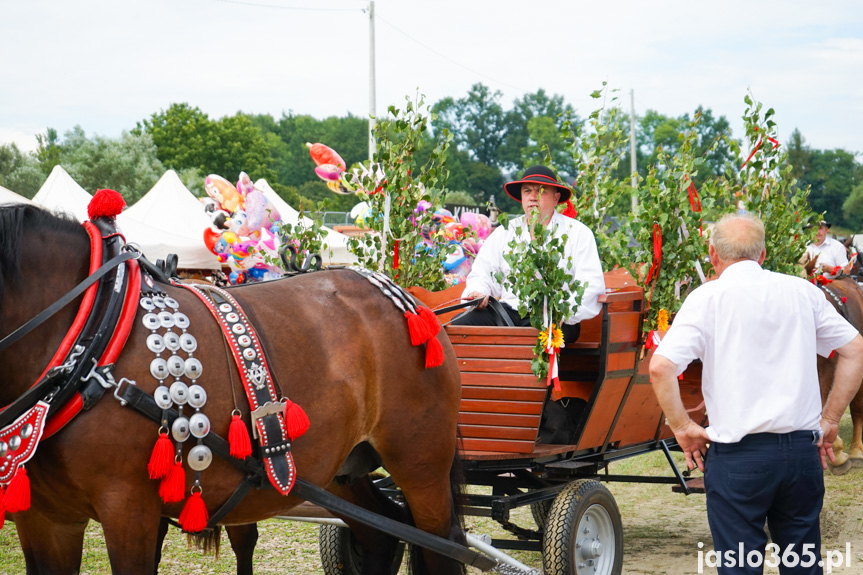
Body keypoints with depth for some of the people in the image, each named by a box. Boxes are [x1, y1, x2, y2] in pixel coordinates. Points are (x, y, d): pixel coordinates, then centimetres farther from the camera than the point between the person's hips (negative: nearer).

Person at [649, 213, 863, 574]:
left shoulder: (708, 297, -5)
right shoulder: (802, 291, 6)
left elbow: (660, 367, -15)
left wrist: (682, 428, -3)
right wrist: (829, 421, 13)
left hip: (738, 454, -4)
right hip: (803, 448, 4)